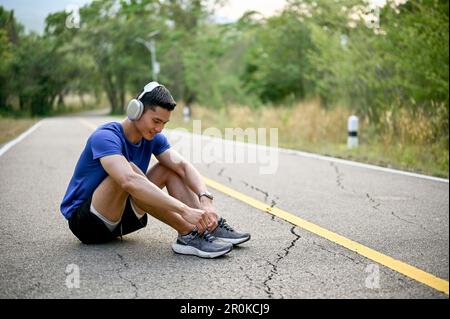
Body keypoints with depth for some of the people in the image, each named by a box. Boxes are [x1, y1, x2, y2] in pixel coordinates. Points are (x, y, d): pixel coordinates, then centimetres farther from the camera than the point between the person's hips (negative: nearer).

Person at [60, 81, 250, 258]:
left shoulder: (153, 138, -1)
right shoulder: (105, 137, -26)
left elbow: (183, 166, -13)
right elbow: (129, 181, -43)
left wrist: (205, 199, -34)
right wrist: (185, 210, -50)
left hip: (119, 216, 7)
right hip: (83, 220, -7)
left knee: (169, 168, -4)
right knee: (129, 172, -34)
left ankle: (211, 226, -17)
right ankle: (188, 235, -35)